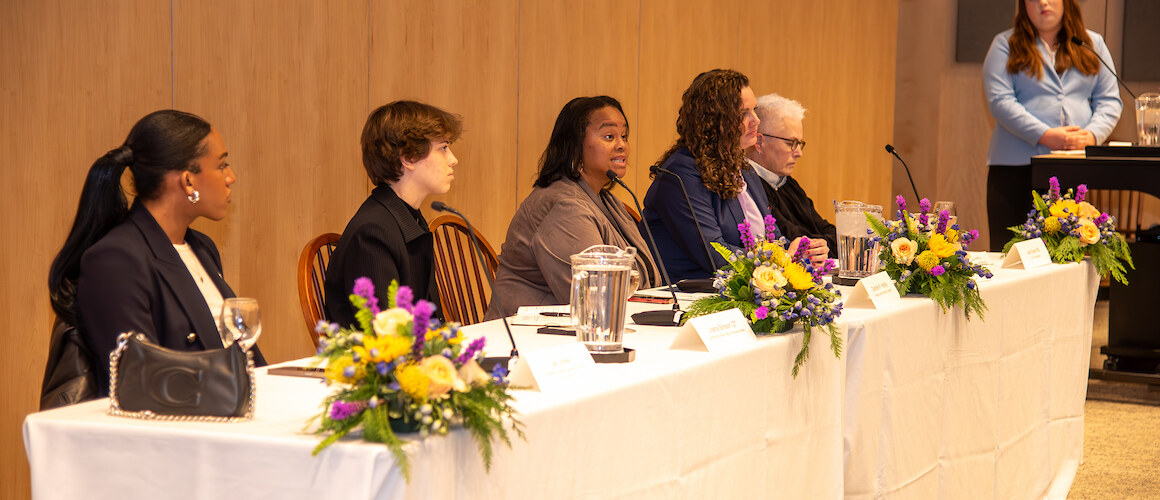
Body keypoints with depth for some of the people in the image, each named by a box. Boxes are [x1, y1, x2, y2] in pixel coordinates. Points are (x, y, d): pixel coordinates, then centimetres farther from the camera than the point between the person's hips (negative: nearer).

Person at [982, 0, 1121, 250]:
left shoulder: (1093, 44, 18)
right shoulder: (1006, 45, 8)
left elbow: (1109, 100, 13)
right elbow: (1000, 101, -4)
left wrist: (1092, 135, -8)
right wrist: (1046, 135, -15)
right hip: (1018, 166, -2)